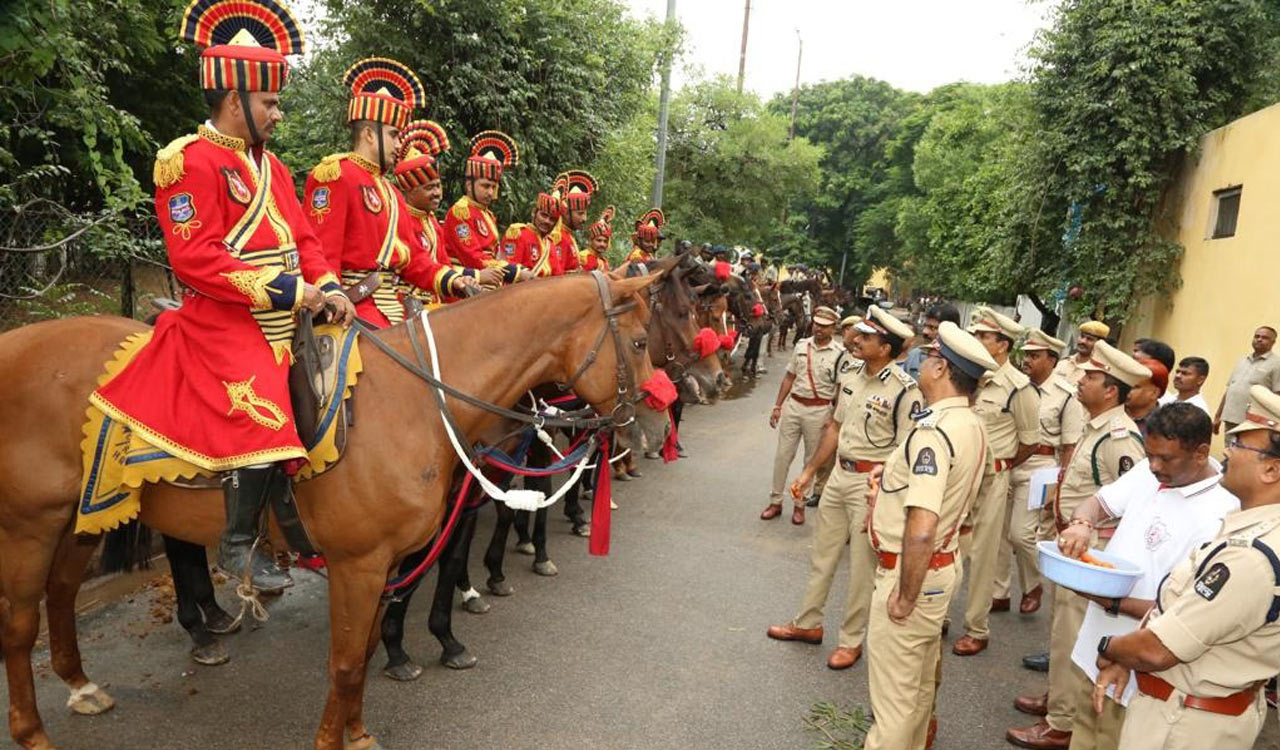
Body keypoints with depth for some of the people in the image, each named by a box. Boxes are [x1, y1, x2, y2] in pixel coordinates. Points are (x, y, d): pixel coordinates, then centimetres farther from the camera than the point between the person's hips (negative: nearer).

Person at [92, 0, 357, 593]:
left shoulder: (270, 165, 17)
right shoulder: (189, 161, -7)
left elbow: (302, 239, 14)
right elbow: (195, 259, -16)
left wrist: (328, 289, -5)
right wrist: (285, 290, -22)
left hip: (286, 320, 9)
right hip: (225, 322, -9)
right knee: (265, 422, -22)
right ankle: (238, 544, 2)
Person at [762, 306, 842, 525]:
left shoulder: (838, 355, -7)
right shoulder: (801, 345, 4)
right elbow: (789, 377, 10)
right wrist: (777, 406, 8)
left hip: (819, 411, -3)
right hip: (793, 405, 3)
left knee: (812, 459, 8)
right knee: (782, 455, 6)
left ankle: (800, 504, 22)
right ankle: (775, 501, 18)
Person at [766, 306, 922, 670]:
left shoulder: (904, 391, -19)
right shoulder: (851, 375, 4)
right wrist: (809, 471, 15)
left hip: (874, 483, -7)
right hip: (839, 473, 8)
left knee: (863, 565, 6)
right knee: (822, 553, 18)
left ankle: (851, 640, 24)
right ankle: (808, 623, 36)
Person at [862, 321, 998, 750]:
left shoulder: (934, 431, -26)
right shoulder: (973, 426, 2)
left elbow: (920, 530, -34)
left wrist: (905, 597, -22)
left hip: (909, 574, -9)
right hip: (943, 567, 9)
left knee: (893, 698, 7)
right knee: (920, 685, 26)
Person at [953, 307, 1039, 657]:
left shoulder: (1018, 387, -11)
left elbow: (1030, 440, -2)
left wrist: (999, 468, 6)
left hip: (991, 478, -5)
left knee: (982, 555, 6)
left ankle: (977, 629, 20)